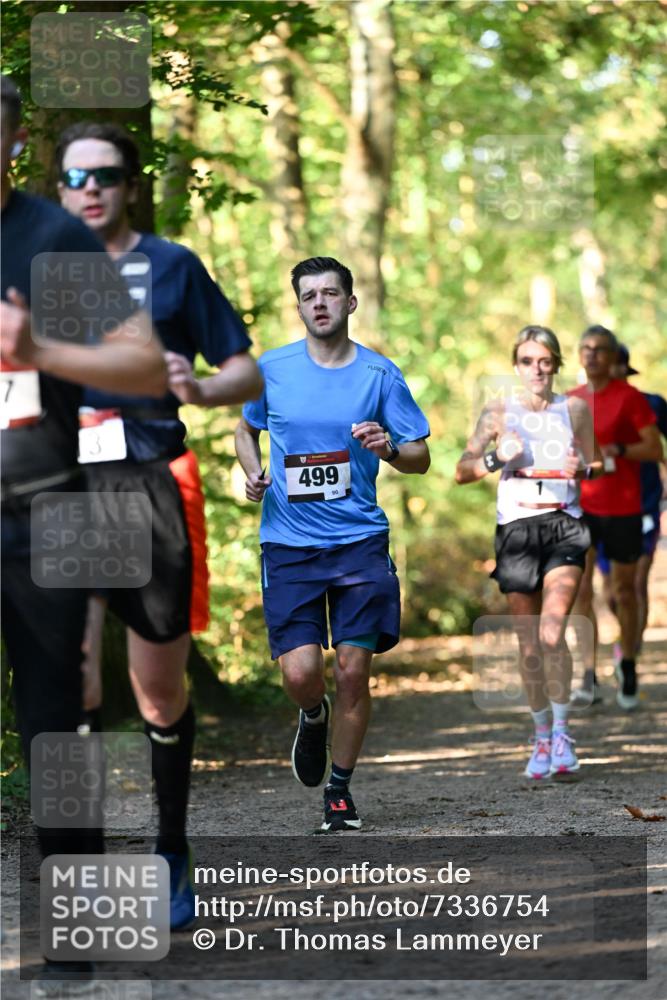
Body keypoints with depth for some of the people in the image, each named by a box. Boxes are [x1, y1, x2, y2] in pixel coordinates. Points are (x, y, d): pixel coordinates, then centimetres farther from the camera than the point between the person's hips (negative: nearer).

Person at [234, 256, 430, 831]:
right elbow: (248, 429, 22)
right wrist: (253, 473, 2)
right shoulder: (271, 370, 4)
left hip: (360, 540, 0)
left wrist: (389, 448, -17)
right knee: (301, 672, -10)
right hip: (288, 543, 0)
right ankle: (313, 718, 27)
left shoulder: (379, 374, 2)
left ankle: (340, 790, 16)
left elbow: (421, 458, 5)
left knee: (352, 671, -3)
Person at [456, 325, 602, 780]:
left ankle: (562, 731, -5)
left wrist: (583, 469, -8)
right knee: (529, 645, 4)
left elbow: (598, 464, 14)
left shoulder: (575, 410, 5)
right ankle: (542, 738, 19)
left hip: (563, 526, -1)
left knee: (552, 633, -18)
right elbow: (462, 471, 4)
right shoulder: (499, 412, 4)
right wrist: (496, 458, -14)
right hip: (516, 529, 1)